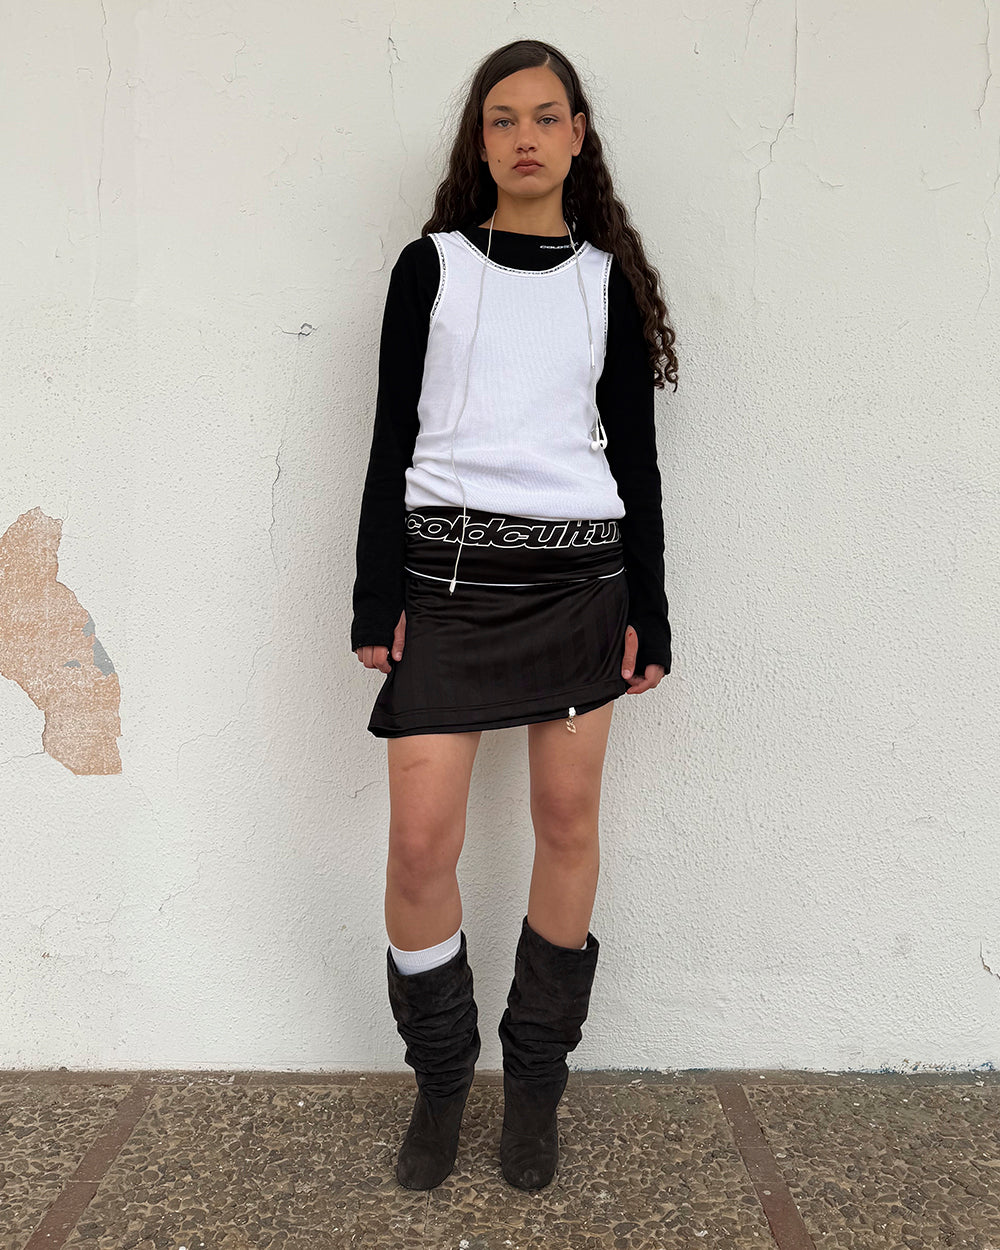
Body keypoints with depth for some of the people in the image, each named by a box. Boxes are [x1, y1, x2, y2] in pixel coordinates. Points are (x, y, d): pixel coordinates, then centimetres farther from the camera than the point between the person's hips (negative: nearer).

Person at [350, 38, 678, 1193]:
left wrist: (647, 615, 6)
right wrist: (378, 599, -2)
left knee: (568, 822, 5)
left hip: (582, 576, 2)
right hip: (447, 568, -1)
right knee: (421, 841, -5)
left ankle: (536, 1078, 24)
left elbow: (635, 451, 10)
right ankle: (440, 1079, 19)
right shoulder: (430, 266, 8)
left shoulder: (609, 277, 11)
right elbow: (391, 440, 5)